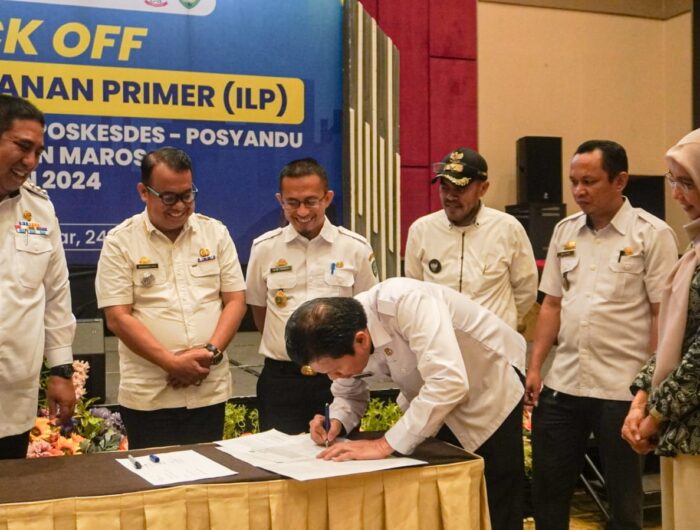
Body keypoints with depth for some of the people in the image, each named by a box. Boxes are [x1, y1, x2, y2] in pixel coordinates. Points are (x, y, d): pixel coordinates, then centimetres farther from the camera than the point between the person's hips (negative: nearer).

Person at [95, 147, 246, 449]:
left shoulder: (215, 233, 6)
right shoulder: (121, 242, -2)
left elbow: (235, 300, 6)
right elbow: (118, 318, -7)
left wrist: (211, 351, -10)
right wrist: (173, 363, -14)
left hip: (210, 390, 3)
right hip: (148, 396, -2)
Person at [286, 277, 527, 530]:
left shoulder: (406, 303, -37)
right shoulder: (341, 337, -14)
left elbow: (449, 382, -44)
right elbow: (348, 393, 4)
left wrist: (385, 444, -40)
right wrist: (336, 421, -18)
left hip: (490, 395, -6)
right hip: (441, 410, 6)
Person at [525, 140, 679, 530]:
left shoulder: (652, 234, -6)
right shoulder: (565, 230, 9)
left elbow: (664, 314, -8)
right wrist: (535, 366, 7)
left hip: (622, 390, -5)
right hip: (562, 384, 5)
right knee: (548, 491, 13)